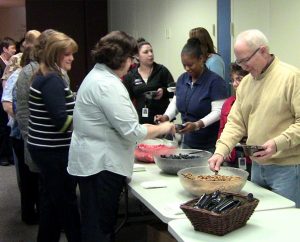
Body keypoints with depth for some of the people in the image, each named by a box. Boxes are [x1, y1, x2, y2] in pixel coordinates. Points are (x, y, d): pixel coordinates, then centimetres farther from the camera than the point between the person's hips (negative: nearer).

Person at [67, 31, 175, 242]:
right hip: (102, 165, -10)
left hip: (91, 161, 10)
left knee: (99, 224, 17)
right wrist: (162, 128, -6)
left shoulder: (96, 75, 14)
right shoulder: (108, 84, -20)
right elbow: (131, 131, -21)